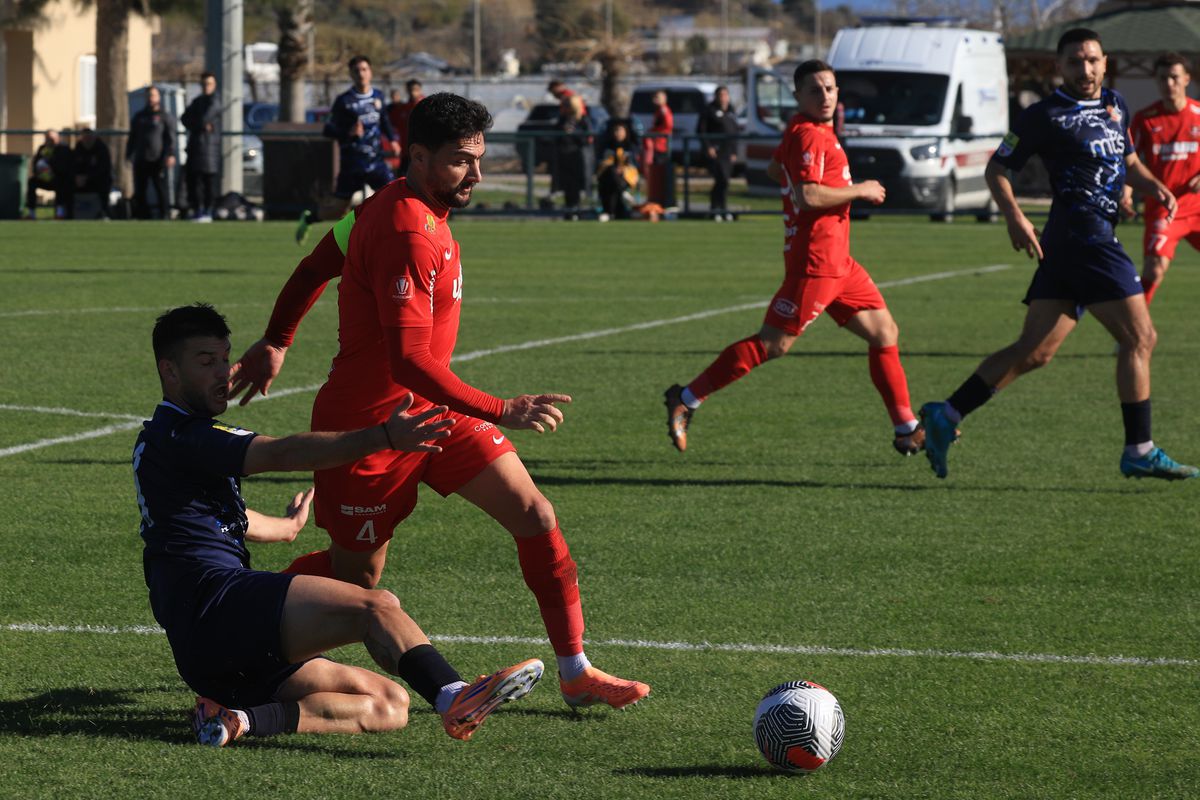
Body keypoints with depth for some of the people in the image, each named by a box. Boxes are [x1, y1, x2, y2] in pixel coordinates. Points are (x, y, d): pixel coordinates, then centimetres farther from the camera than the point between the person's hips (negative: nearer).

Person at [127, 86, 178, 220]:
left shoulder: (165, 117, 4)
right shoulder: (138, 117, 17)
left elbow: (170, 138, -4)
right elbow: (132, 137, 22)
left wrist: (170, 155, -16)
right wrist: (128, 155, 16)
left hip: (158, 161, -5)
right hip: (141, 161, 5)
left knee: (161, 189, -6)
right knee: (139, 191, 4)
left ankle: (164, 215, -2)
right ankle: (143, 215, 11)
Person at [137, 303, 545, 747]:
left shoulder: (157, 440, 26)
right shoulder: (181, 436, -7)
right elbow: (282, 454, -22)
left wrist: (286, 526, 62)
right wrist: (383, 438, -31)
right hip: (216, 601, -10)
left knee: (389, 706, 1)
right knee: (377, 607, -26)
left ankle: (241, 719, -14)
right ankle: (456, 699, -49)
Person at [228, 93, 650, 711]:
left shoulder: (391, 205, 4)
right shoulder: (407, 234, -27)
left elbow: (314, 268, 17)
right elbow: (409, 362, -33)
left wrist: (275, 343, 26)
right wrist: (502, 414, -34)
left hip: (430, 410, 9)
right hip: (370, 423, -9)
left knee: (534, 515, -2)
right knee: (355, 574, 6)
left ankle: (575, 672, 3)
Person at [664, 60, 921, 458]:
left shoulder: (803, 131, 15)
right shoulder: (809, 136, -16)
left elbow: (774, 169, 31)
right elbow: (807, 196, -27)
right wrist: (860, 190, -15)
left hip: (837, 261, 10)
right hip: (815, 258, -10)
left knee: (885, 333, 10)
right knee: (772, 344, -9)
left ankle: (907, 430, 13)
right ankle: (687, 399, -3)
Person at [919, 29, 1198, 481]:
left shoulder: (1115, 105, 19)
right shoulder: (1045, 116, -4)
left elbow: (1128, 162, 32)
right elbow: (997, 169, 0)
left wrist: (1154, 187, 12)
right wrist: (1014, 216, -15)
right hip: (1082, 236, -8)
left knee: (1034, 351, 6)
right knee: (1139, 337, -8)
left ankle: (946, 416, 8)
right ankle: (1139, 453, -3)